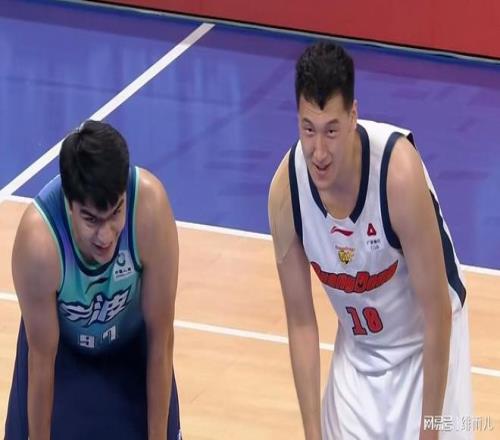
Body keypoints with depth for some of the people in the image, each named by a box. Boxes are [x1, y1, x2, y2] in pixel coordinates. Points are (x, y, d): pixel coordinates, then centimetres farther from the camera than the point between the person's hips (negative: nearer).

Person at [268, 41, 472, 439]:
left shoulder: (399, 172, -33)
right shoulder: (286, 189, -21)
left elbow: (437, 316, -23)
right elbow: (301, 323, -9)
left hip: (426, 346, -3)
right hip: (358, 354, 3)